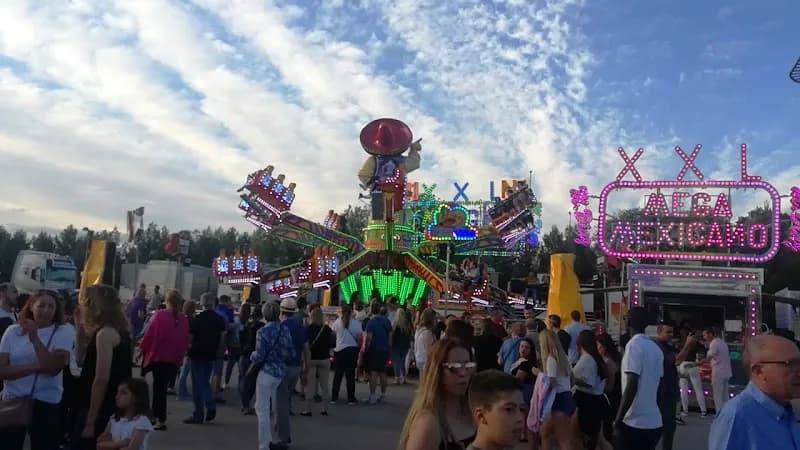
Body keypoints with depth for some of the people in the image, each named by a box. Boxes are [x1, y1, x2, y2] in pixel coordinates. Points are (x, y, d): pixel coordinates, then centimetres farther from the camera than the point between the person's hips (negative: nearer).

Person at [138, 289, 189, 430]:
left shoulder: (159, 315, -10)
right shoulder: (183, 319, -1)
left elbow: (150, 335, -9)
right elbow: (185, 341, 2)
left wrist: (142, 349, 6)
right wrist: (180, 356, 14)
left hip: (158, 356, -3)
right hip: (174, 359, 3)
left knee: (159, 387, 4)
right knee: (162, 386, 16)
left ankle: (161, 419, 3)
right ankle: (158, 416, 25)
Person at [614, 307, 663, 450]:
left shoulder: (634, 345, -13)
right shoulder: (656, 348, 9)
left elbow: (631, 386, -20)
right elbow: (657, 385, 14)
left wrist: (618, 419, -14)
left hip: (634, 423, -7)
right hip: (654, 422, 7)